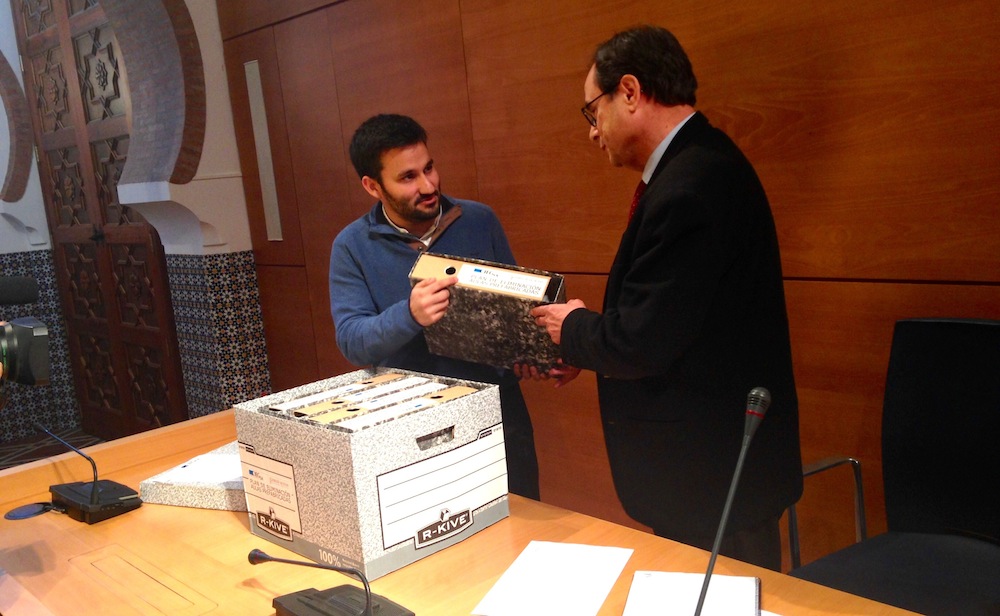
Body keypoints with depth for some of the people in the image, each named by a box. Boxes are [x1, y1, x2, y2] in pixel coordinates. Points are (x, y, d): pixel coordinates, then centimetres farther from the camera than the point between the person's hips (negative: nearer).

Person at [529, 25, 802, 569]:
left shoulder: (687, 187, -26)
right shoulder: (701, 159, 7)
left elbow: (639, 343, -25)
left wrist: (572, 328, -6)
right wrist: (586, 348, 9)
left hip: (708, 476, -10)